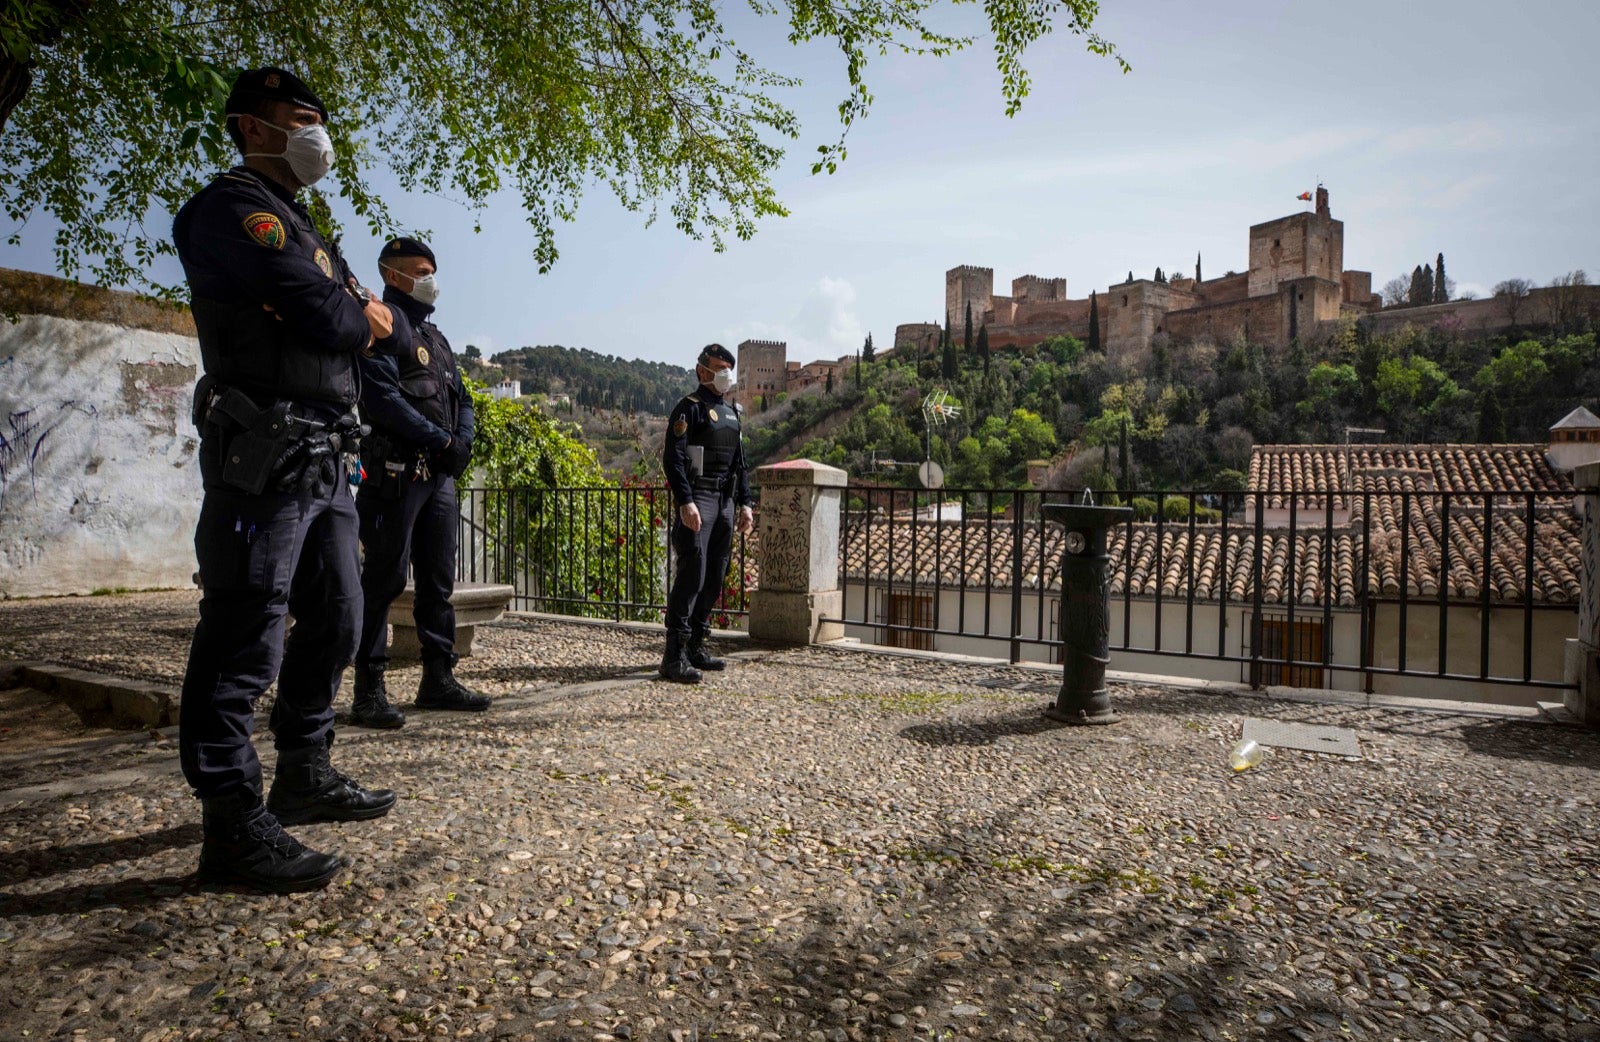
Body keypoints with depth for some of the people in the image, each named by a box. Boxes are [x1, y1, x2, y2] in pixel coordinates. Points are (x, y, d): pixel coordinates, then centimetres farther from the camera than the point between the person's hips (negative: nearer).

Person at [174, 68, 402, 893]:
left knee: (333, 620, 13)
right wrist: (358, 316, 4)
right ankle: (233, 826, -4)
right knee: (245, 636, -9)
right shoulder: (233, 208, -5)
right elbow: (324, 316, -18)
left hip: (323, 461, 10)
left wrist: (375, 319, -3)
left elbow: (391, 330, 20)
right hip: (264, 456, -10)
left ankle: (305, 778, 25)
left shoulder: (304, 232, 26)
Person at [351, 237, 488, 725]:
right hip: (397, 472, -8)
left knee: (439, 581, 9)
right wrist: (442, 440, -14)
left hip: (440, 474, 8)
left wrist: (463, 442, 0)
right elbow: (383, 397, -16)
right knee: (384, 579, -6)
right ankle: (369, 690, 0)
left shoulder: (434, 335, 23)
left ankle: (438, 679, 17)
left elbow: (461, 398, 20)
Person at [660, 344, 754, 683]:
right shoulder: (689, 408, -6)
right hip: (698, 500, -8)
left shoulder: (732, 411, 18)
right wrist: (685, 502, -25)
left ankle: (695, 647, 19)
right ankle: (674, 657, -10)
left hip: (725, 501, 8)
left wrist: (745, 503, 14)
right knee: (692, 576, -13)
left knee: (714, 579, 9)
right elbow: (673, 458, -15)